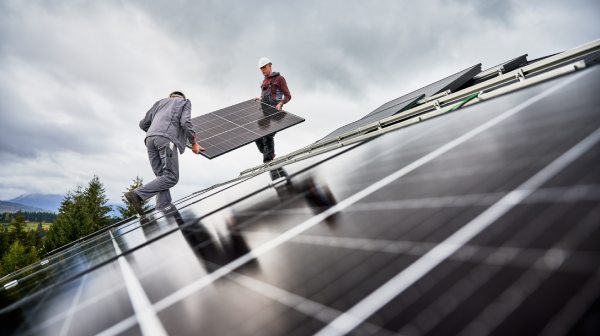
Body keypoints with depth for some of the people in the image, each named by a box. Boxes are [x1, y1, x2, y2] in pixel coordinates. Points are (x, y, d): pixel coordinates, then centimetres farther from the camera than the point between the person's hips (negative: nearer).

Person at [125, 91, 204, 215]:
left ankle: (163, 211, -9)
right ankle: (137, 195, -18)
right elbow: (185, 122, 1)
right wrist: (194, 143, 7)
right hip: (167, 139, -6)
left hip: (150, 139, 6)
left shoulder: (160, 102, 36)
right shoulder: (185, 102, 23)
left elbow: (143, 124, 30)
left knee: (162, 177, 6)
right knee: (171, 178, -7)